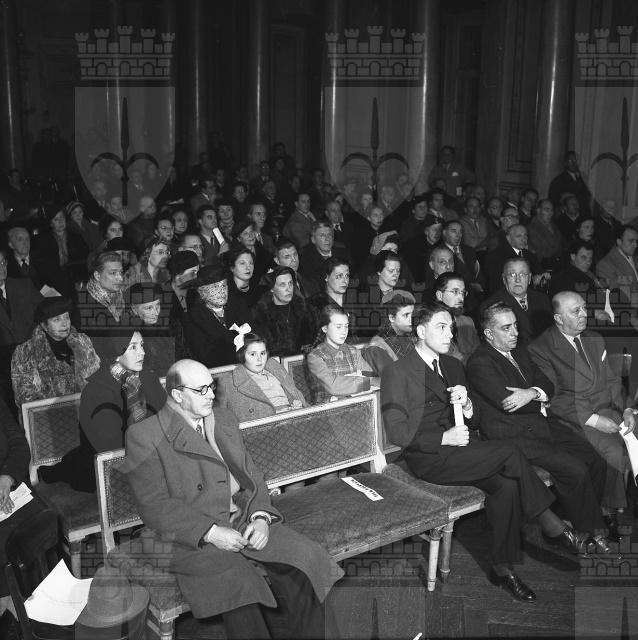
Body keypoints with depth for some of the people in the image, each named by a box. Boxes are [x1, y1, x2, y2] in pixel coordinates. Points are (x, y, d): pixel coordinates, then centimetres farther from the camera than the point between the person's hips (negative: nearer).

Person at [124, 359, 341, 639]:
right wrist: (210, 532, -19)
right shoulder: (144, 437, -4)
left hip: (246, 521, 6)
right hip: (194, 539, -5)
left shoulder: (224, 419, 17)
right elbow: (154, 506, -10)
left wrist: (260, 517, -4)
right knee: (240, 588, -33)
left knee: (303, 564, -19)